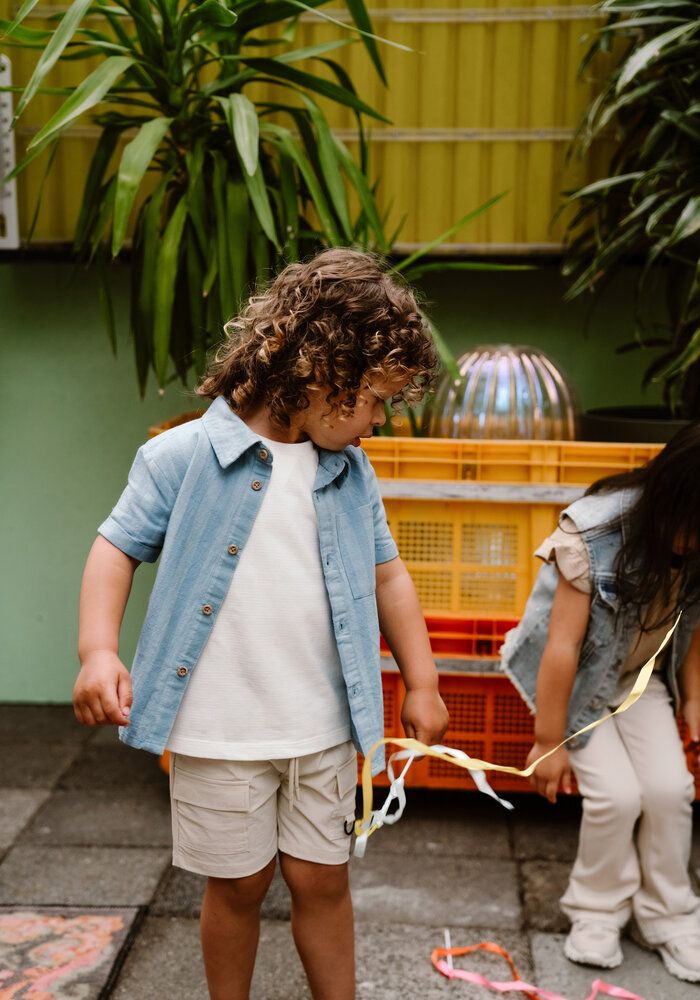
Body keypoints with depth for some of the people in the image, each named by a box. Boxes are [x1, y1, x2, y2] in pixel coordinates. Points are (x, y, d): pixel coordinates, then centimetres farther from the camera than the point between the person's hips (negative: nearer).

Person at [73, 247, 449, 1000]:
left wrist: (421, 683, 10)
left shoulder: (351, 473, 4)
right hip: (219, 732, -3)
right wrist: (98, 651, -17)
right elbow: (118, 547, -4)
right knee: (238, 884, 13)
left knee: (322, 879, 14)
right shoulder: (185, 456, -10)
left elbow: (386, 573, 12)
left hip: (322, 730, 3)